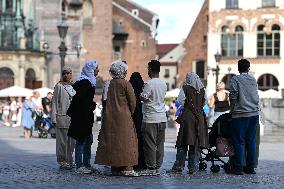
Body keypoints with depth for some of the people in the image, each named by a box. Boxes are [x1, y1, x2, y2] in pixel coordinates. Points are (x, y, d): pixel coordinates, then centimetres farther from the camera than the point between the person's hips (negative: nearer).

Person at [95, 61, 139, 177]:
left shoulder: (110, 84, 5)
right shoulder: (125, 84, -9)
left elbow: (106, 101, 7)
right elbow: (132, 102, -7)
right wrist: (130, 114, 9)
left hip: (110, 117, 5)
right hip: (123, 117, -5)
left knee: (112, 141, 9)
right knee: (125, 141, -1)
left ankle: (114, 167, 12)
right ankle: (126, 168, -4)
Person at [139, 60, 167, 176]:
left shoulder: (149, 83, -12)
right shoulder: (163, 83, 10)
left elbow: (144, 98, -15)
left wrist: (139, 95, 4)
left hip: (151, 118, -7)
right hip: (162, 117, 7)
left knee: (150, 144, -2)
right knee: (159, 143, 9)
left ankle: (151, 168, -1)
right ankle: (157, 167, 12)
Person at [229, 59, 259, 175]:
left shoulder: (235, 79, -5)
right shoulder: (253, 79, 11)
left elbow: (233, 97, -9)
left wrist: (232, 110, 2)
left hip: (240, 114, -5)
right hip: (254, 113, 5)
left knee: (239, 141, -1)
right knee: (251, 141, 9)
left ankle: (238, 167, -3)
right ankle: (250, 167, 10)